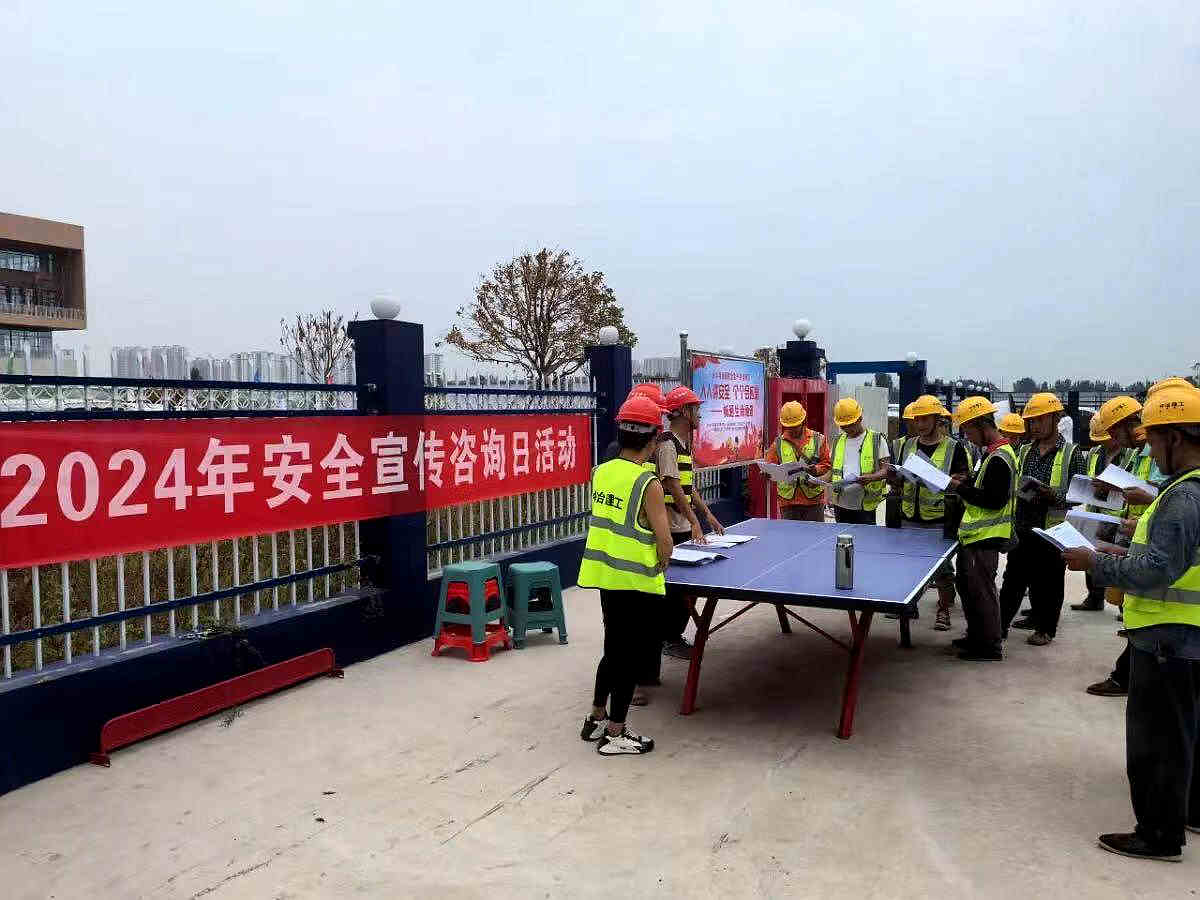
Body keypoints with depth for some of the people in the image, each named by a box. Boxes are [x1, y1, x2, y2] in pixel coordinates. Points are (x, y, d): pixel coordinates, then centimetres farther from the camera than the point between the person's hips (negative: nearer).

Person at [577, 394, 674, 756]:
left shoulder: (601, 472, 1)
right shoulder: (648, 483, -18)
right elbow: (665, 542, -15)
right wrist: (659, 567, 3)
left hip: (605, 574, 7)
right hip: (635, 580, -7)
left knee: (614, 647, 22)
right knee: (630, 654, 7)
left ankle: (596, 718, 33)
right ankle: (615, 733, 16)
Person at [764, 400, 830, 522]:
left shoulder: (818, 439, 6)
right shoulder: (778, 443, 9)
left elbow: (826, 464, 4)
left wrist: (816, 469, -16)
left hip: (814, 499, -1)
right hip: (788, 499, 1)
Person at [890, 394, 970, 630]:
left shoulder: (953, 448, -3)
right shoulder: (905, 445, 10)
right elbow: (898, 483, 14)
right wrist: (893, 478, -9)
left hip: (940, 520, -4)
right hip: (909, 518, 4)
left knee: (942, 569, 4)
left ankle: (943, 611, 18)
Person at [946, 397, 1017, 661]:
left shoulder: (998, 458, -20)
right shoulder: (993, 453, 12)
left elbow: (994, 500, -24)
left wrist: (961, 489, -16)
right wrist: (966, 484, 7)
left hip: (985, 537, -10)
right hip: (976, 534, 10)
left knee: (981, 590, -1)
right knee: (967, 585, 19)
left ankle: (990, 647, 10)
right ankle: (976, 636, 32)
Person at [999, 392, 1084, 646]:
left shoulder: (1071, 453, -5)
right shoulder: (1026, 451, 10)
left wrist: (1052, 496, -20)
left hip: (1053, 531, -4)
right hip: (1024, 528, 4)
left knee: (1049, 580, 7)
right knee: (1014, 577, 8)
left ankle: (1046, 628, 21)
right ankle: (1000, 623, 13)